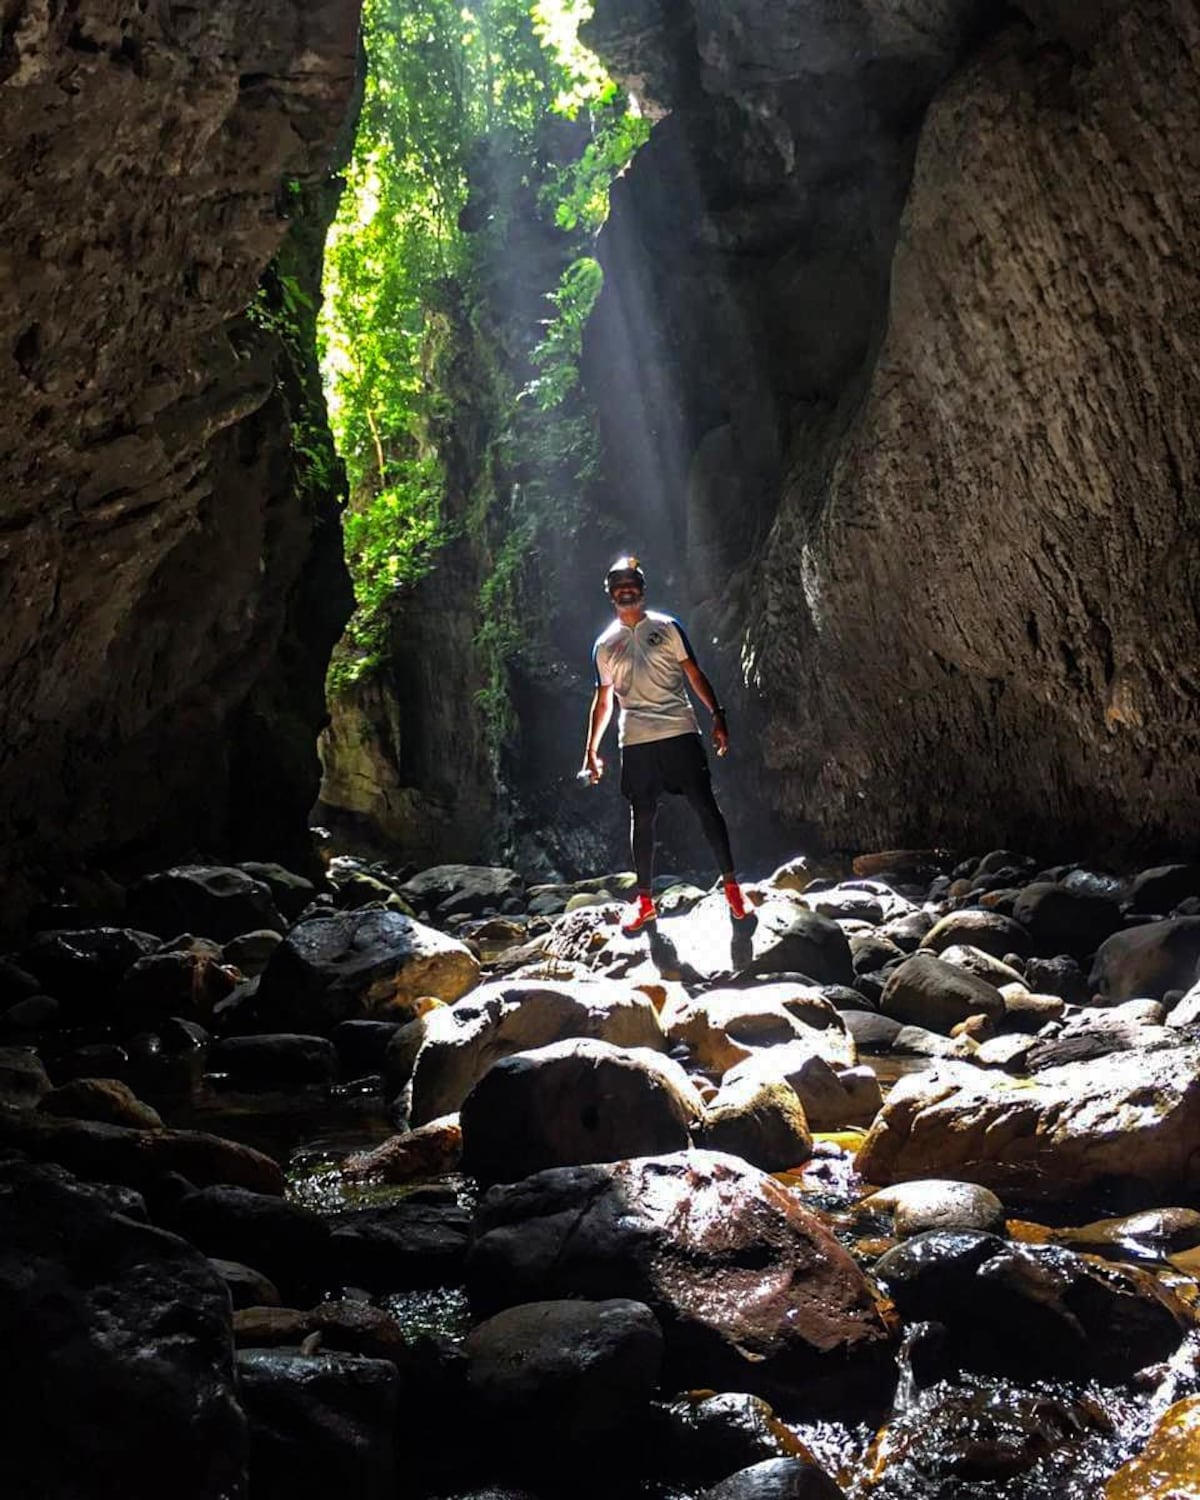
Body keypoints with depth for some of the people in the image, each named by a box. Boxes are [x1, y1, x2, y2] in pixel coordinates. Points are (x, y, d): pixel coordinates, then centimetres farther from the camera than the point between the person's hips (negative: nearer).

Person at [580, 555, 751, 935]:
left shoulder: (667, 627, 7)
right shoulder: (605, 645, 12)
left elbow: (694, 675, 5)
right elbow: (603, 700, 16)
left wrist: (717, 715, -7)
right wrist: (591, 750, 11)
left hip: (680, 731, -2)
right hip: (636, 741, 2)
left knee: (706, 806, -3)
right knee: (642, 818, 5)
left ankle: (731, 884, 7)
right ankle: (645, 899, 13)